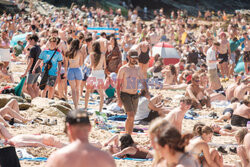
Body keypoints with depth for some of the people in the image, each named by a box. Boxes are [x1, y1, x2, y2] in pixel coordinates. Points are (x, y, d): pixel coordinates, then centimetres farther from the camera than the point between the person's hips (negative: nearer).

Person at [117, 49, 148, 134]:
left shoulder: (137, 69, 9)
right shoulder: (123, 69, -6)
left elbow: (143, 81, 17)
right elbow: (118, 85, -6)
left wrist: (147, 91, 0)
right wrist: (119, 99, -14)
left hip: (135, 95, 5)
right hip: (125, 95, -5)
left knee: (132, 118, 8)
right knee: (131, 116, -20)